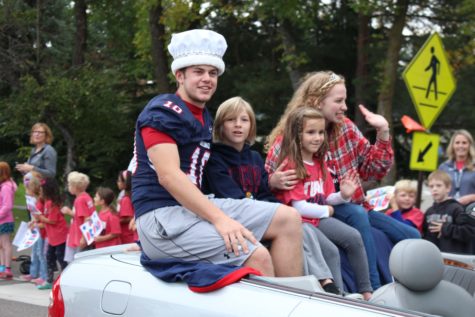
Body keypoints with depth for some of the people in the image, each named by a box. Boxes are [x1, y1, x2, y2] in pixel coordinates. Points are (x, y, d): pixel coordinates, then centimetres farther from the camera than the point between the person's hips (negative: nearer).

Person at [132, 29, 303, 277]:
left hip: (195, 205, 10)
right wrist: (220, 219, -29)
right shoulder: (163, 112, -9)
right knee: (257, 256, -27)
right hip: (162, 214, -9)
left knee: (288, 219, -2)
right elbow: (168, 176, -22)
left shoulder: (204, 117, 21)